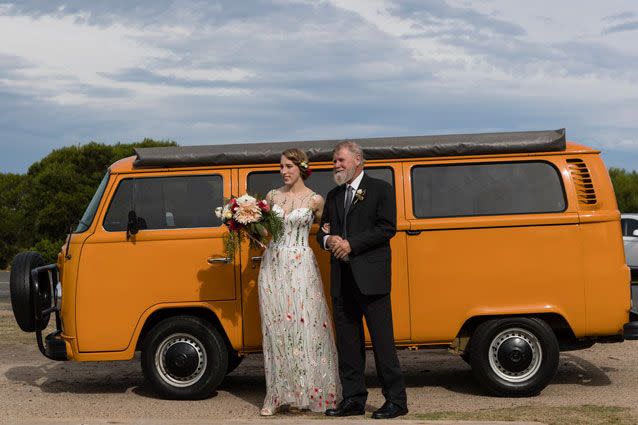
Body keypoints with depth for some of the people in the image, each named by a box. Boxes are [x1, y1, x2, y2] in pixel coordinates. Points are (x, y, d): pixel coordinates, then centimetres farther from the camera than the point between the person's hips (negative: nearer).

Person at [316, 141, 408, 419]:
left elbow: (387, 228, -9)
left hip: (370, 277, -6)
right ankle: (353, 399, 15)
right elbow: (322, 232, 21)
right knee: (347, 341, 8)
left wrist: (351, 244, -14)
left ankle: (396, 400, 1)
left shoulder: (380, 189, 1)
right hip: (342, 279, 6)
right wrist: (328, 240, -3)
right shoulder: (333, 196, 20)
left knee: (382, 339, -5)